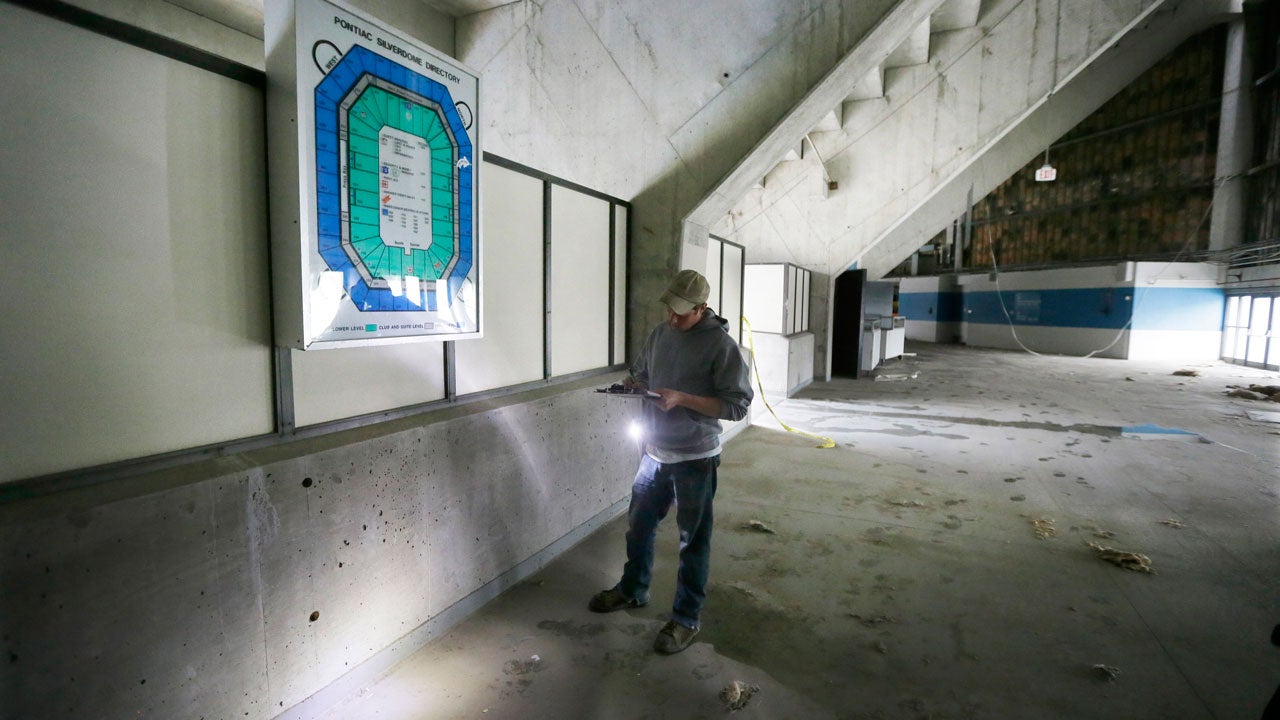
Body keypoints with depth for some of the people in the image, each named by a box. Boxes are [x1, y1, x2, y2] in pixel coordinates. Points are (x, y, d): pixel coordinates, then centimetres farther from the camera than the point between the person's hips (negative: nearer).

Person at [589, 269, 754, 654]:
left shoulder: (721, 345, -15)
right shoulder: (659, 334, 4)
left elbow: (737, 405, -17)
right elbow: (642, 372, 19)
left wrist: (683, 399, -26)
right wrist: (633, 382, -4)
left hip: (695, 459, -6)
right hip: (655, 452, 7)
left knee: (693, 542, 8)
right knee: (639, 524, 20)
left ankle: (686, 618, 25)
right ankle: (632, 590, 43)